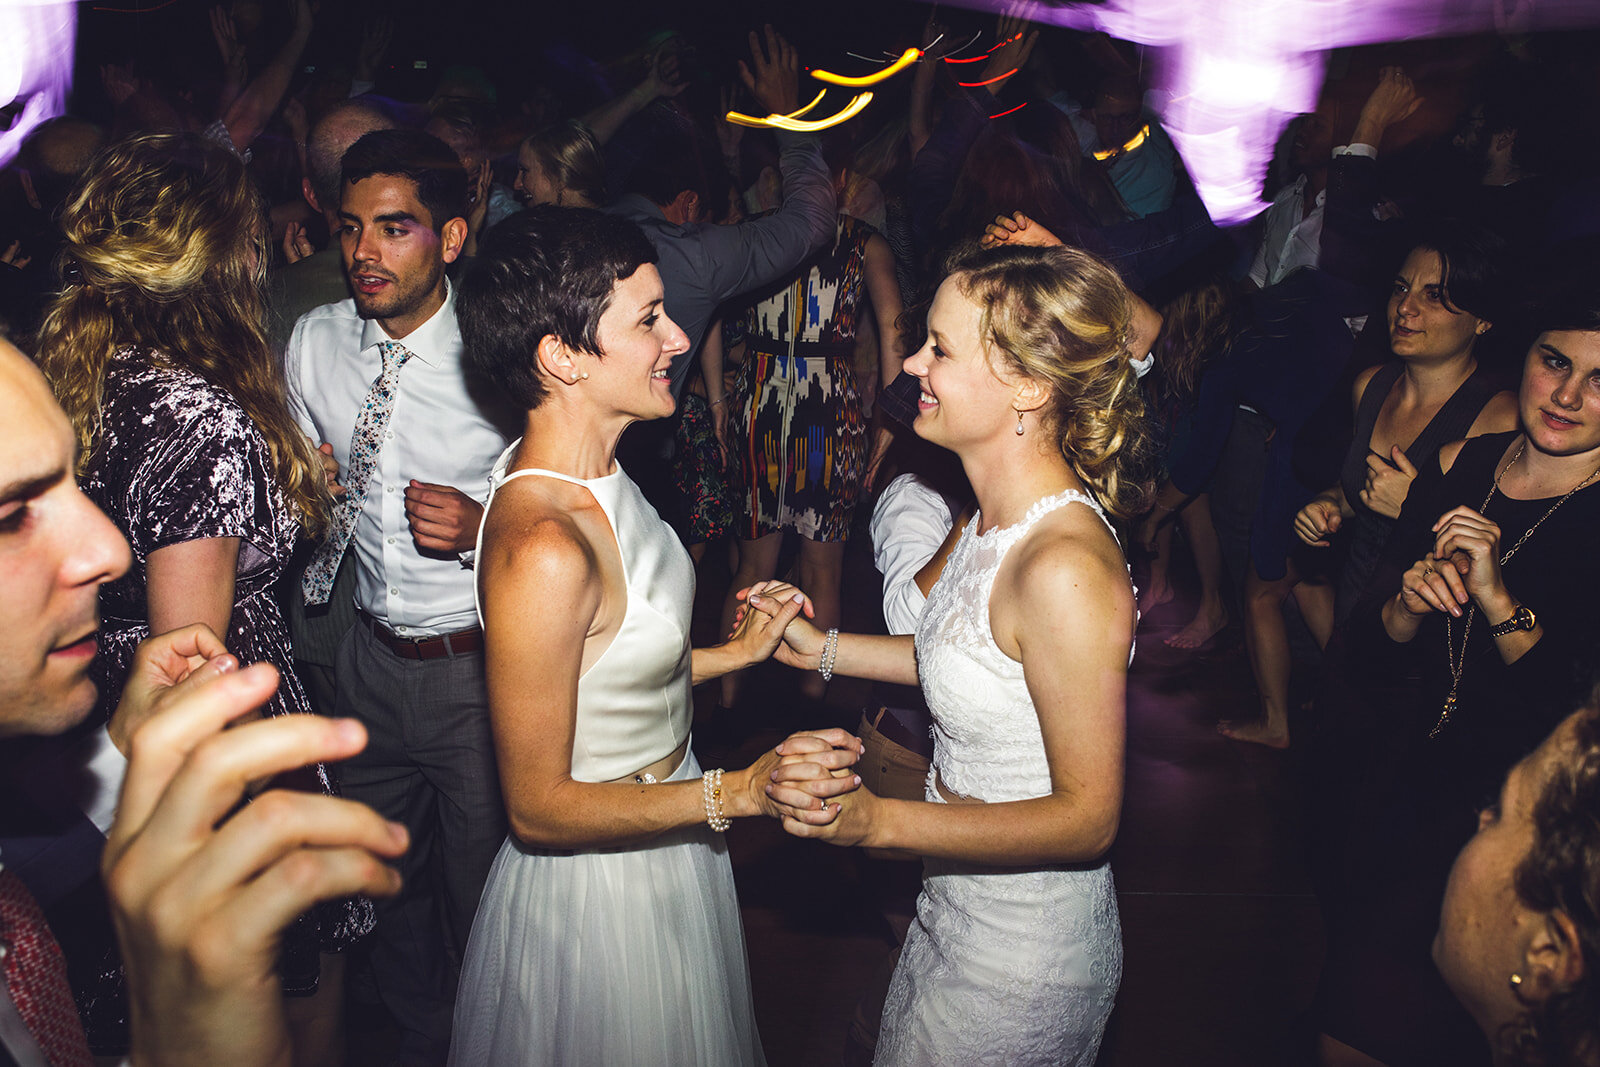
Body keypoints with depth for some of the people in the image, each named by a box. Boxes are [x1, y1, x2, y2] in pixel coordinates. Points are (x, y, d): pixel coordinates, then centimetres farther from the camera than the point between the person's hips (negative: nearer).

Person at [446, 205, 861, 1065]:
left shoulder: (593, 471, -3)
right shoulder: (542, 550, -33)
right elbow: (538, 808, -25)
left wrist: (738, 654, 4)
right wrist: (741, 791, -28)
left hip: (665, 847, 9)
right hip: (599, 895, -9)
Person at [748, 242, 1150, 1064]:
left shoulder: (1067, 572, -32)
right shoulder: (999, 518, -4)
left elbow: (1088, 818, -27)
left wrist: (879, 821, -32)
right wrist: (822, 648, 10)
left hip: (1026, 958, -8)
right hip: (957, 905, 9)